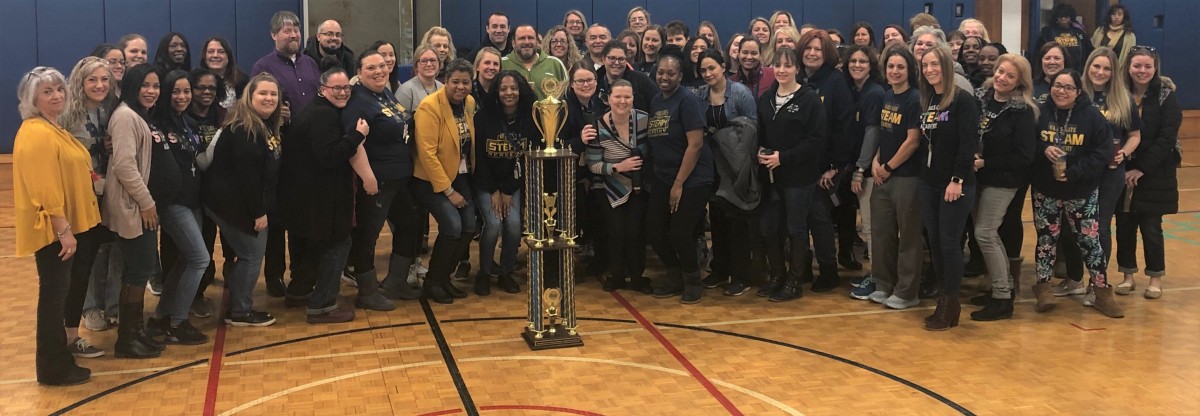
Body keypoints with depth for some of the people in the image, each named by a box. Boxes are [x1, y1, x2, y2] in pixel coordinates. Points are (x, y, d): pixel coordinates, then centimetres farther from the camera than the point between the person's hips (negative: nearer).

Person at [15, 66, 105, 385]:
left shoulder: (54, 129, 16)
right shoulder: (36, 134, -17)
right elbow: (45, 188, -24)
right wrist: (64, 230, -25)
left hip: (66, 226, 10)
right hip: (52, 229, -10)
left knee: (67, 290, 19)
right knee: (55, 294, -3)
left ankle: (62, 345, 32)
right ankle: (54, 368, 5)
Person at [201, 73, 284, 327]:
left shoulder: (267, 126, 12)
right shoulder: (243, 129, -20)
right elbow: (246, 174, -25)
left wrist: (261, 208, 14)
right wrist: (258, 211, -23)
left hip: (244, 203, 10)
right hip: (234, 203, -10)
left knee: (249, 254, 16)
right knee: (252, 255, -3)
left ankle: (240, 306, 27)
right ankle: (240, 312, 9)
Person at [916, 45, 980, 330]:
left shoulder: (963, 100, -9)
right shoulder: (926, 100, 12)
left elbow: (968, 143, -16)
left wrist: (958, 179, -20)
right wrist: (923, 174, 5)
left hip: (954, 184, -7)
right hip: (928, 183, 7)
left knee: (950, 243, -3)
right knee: (934, 242, 9)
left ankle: (951, 304, 6)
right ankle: (944, 298, 19)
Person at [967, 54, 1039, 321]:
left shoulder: (1022, 111, -13)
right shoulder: (981, 98, 3)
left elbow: (1024, 157, -15)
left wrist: (985, 163, -17)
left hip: (1002, 181, -6)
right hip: (978, 178, 6)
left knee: (984, 233, -8)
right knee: (988, 233, 14)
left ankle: (1003, 299, 2)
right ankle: (1006, 285, 30)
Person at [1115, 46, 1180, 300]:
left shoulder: (1166, 96, -6)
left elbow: (1167, 138, -12)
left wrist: (1142, 168, -16)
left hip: (1154, 174, -3)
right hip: (1122, 172, 3)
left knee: (1151, 227, 1)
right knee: (1124, 226, 6)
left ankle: (1156, 277, 17)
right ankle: (1127, 275, 21)